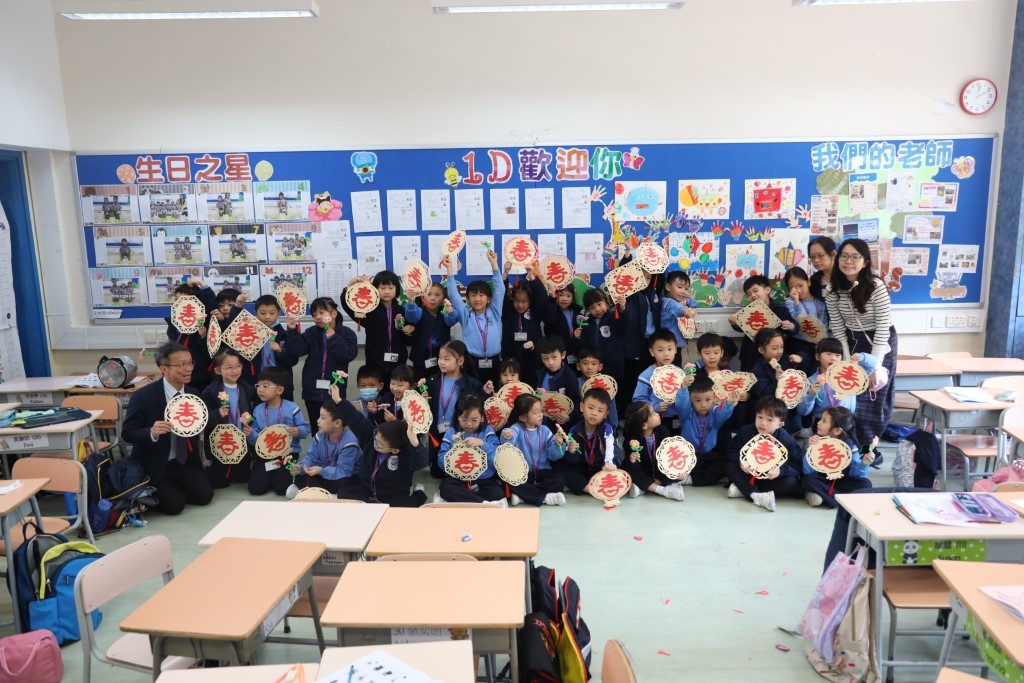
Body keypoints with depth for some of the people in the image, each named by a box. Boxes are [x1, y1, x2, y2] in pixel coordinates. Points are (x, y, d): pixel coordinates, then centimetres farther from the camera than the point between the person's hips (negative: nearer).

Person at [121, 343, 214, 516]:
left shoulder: (193, 394, 1)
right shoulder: (143, 396, -16)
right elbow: (127, 433, -13)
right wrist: (151, 433, -32)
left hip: (185, 462, 5)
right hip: (154, 466, -5)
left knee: (205, 495, -9)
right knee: (174, 504, -17)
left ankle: (173, 486, 20)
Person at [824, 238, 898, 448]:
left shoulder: (877, 287, -24)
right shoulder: (832, 290, -10)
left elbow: (883, 328, -21)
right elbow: (838, 329, -4)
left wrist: (875, 365, -21)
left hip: (880, 344, -3)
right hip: (853, 342, 3)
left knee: (874, 396, 2)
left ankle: (870, 446, 20)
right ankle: (854, 445, 19)